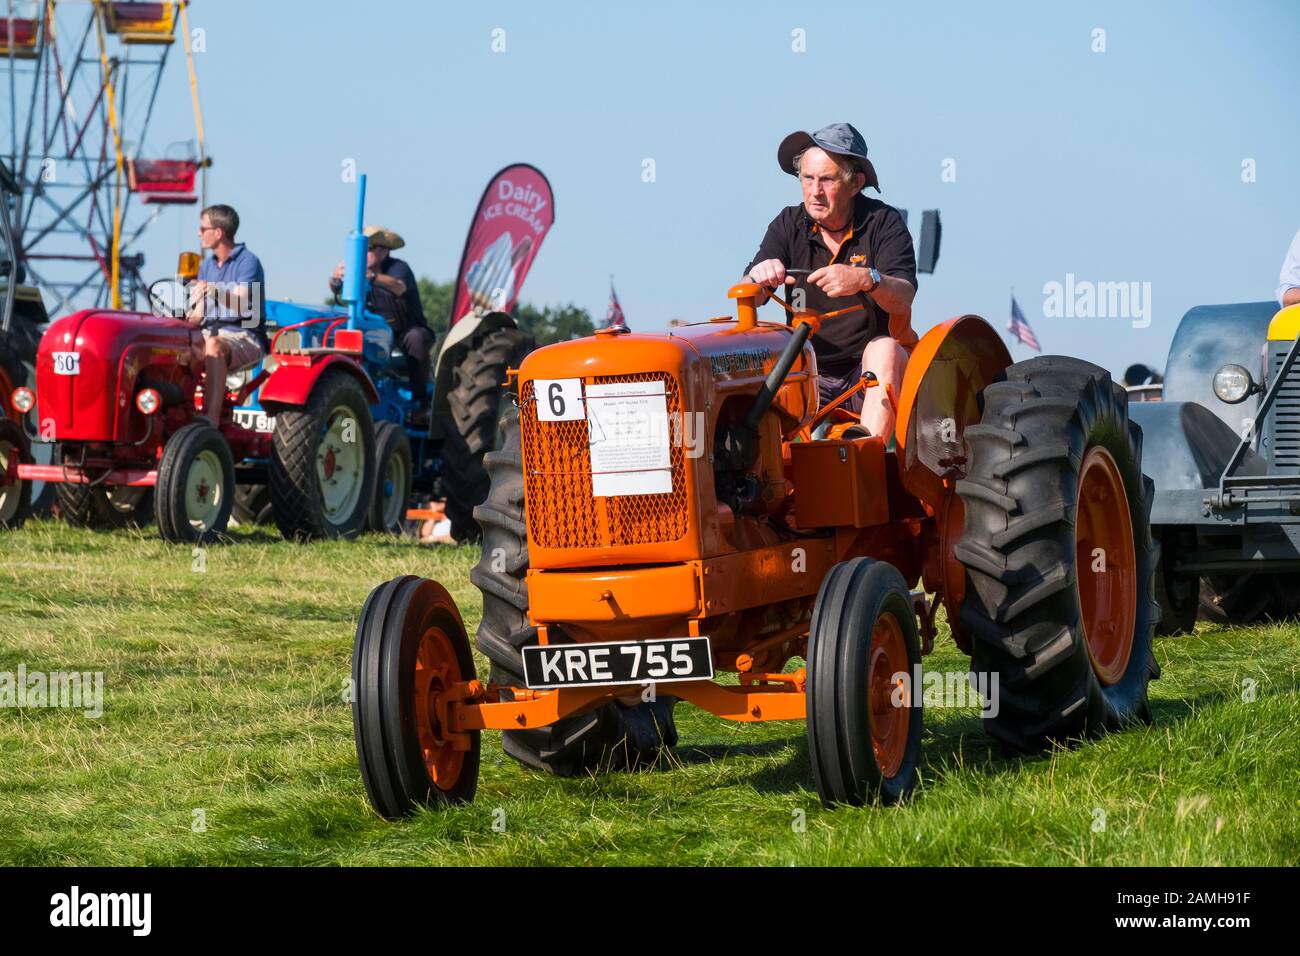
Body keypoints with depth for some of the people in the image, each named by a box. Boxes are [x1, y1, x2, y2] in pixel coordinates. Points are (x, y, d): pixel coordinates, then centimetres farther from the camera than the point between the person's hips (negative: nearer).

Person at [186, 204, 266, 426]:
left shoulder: (247, 262, -6)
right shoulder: (207, 265, 18)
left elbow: (241, 306, -22)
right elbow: (198, 313, 18)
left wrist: (214, 290, -39)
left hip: (244, 337, -7)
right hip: (211, 332, 7)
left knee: (213, 347, -39)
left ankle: (211, 419, -49)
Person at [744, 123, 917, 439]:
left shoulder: (884, 222, -6)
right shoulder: (790, 224, 3)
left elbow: (903, 300, -21)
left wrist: (866, 279, -43)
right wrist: (759, 277, -32)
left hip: (873, 375, -2)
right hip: (811, 374, 2)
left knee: (885, 349, -34)